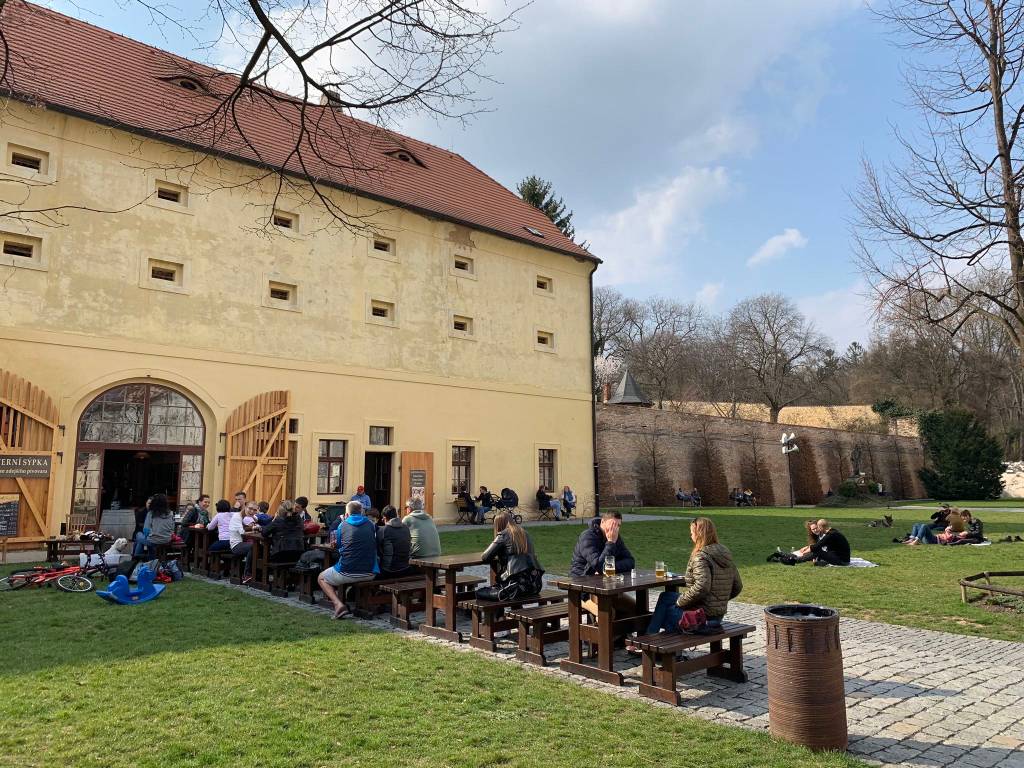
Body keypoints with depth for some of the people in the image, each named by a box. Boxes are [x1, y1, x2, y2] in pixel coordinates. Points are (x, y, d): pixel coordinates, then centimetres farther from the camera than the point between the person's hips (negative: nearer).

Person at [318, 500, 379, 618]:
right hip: (370, 574, 5)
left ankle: (338, 604, 0)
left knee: (321, 578, 22)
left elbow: (338, 546, 14)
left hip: (347, 573, -5)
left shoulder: (343, 525, 0)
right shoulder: (370, 525, 6)